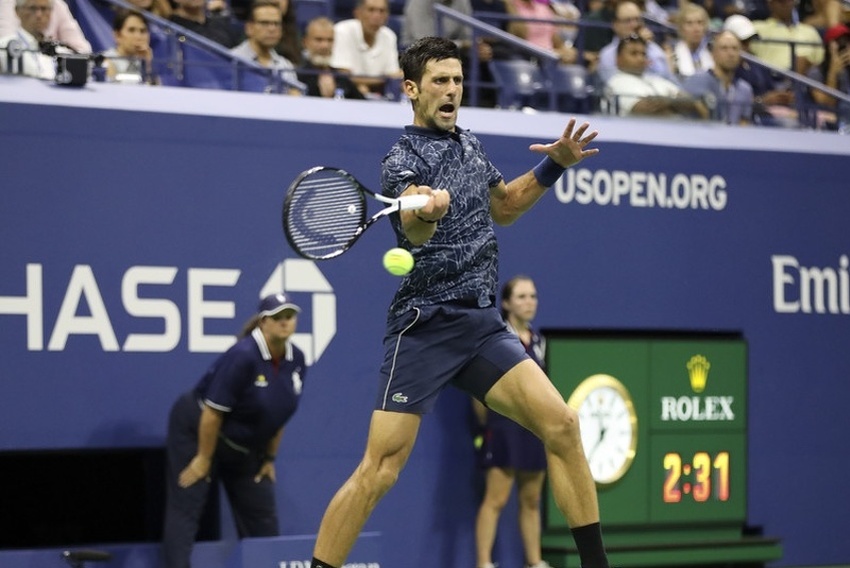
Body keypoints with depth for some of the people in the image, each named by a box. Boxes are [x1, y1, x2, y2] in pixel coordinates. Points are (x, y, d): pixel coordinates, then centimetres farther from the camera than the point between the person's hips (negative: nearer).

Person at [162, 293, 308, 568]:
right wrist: (203, 459, -17)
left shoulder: (296, 361, -4)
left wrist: (269, 458, 9)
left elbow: (279, 413, 9)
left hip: (245, 447, 7)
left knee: (262, 517, 5)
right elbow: (213, 411, -22)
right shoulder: (243, 356, -26)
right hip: (195, 432, -7)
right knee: (185, 508, -11)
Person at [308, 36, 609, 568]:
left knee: (561, 425, -9)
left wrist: (554, 165, 18)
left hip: (483, 324, 6)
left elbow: (502, 207, 32)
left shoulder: (471, 145, 14)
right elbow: (415, 231, -29)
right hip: (425, 327, -6)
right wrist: (425, 212, -53)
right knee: (379, 471, -12)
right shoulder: (403, 159, -8)